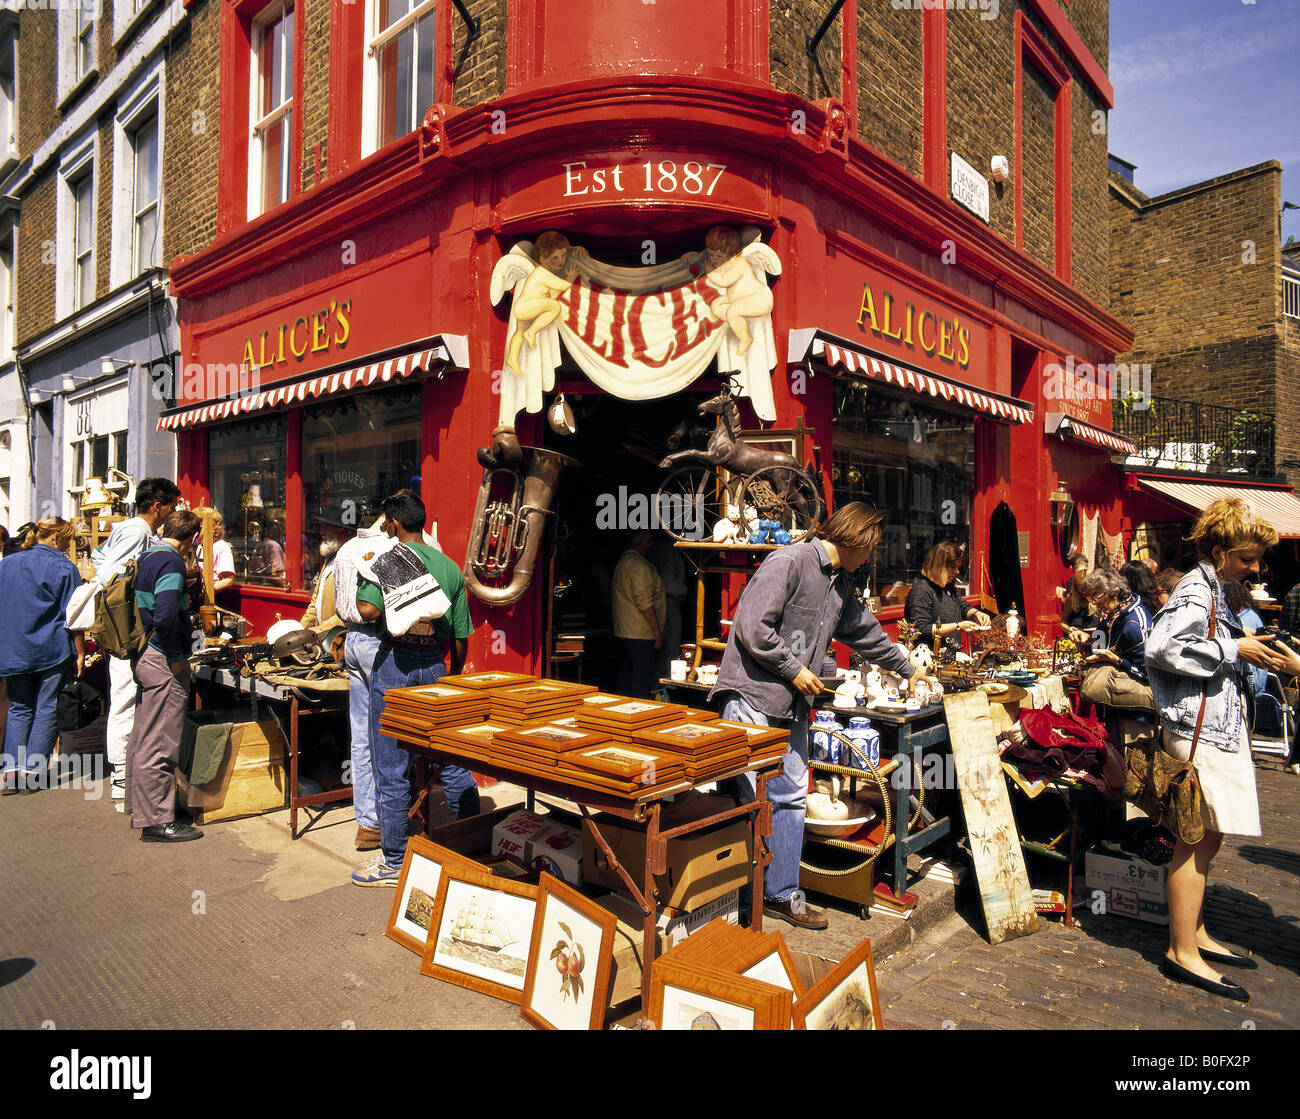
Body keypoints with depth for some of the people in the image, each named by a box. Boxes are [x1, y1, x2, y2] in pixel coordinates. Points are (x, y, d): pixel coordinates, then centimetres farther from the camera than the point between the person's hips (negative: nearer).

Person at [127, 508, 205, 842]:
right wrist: (176, 658, -18)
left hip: (143, 657, 10)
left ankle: (140, 806, 33)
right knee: (159, 743, -4)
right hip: (162, 661, -10)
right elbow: (165, 617, -27)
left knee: (143, 736, 19)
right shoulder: (171, 562, -17)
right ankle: (157, 821, 3)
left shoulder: (146, 557, 13)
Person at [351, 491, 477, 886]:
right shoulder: (450, 567, 10)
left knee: (391, 769, 4)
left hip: (394, 664, -5)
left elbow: (368, 610, -20)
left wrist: (359, 581, 0)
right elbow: (460, 634, 10)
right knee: (453, 760, 13)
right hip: (436, 664, 5)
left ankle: (393, 861, 13)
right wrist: (452, 678, 21)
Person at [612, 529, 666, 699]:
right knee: (643, 673, -6)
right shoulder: (639, 564, -15)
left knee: (628, 670, 17)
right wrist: (657, 631, -18)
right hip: (641, 633, -10)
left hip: (625, 630, 10)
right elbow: (644, 601, -22)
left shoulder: (622, 562, 17)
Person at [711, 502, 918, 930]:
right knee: (753, 800, -6)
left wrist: (908, 668, 40)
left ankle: (781, 894, 23)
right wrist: (794, 670, -12)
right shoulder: (789, 562, -14)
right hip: (752, 699, -9)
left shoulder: (840, 583, 16)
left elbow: (866, 633, 32)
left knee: (791, 798, 11)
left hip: (791, 704, 9)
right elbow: (751, 627, -20)